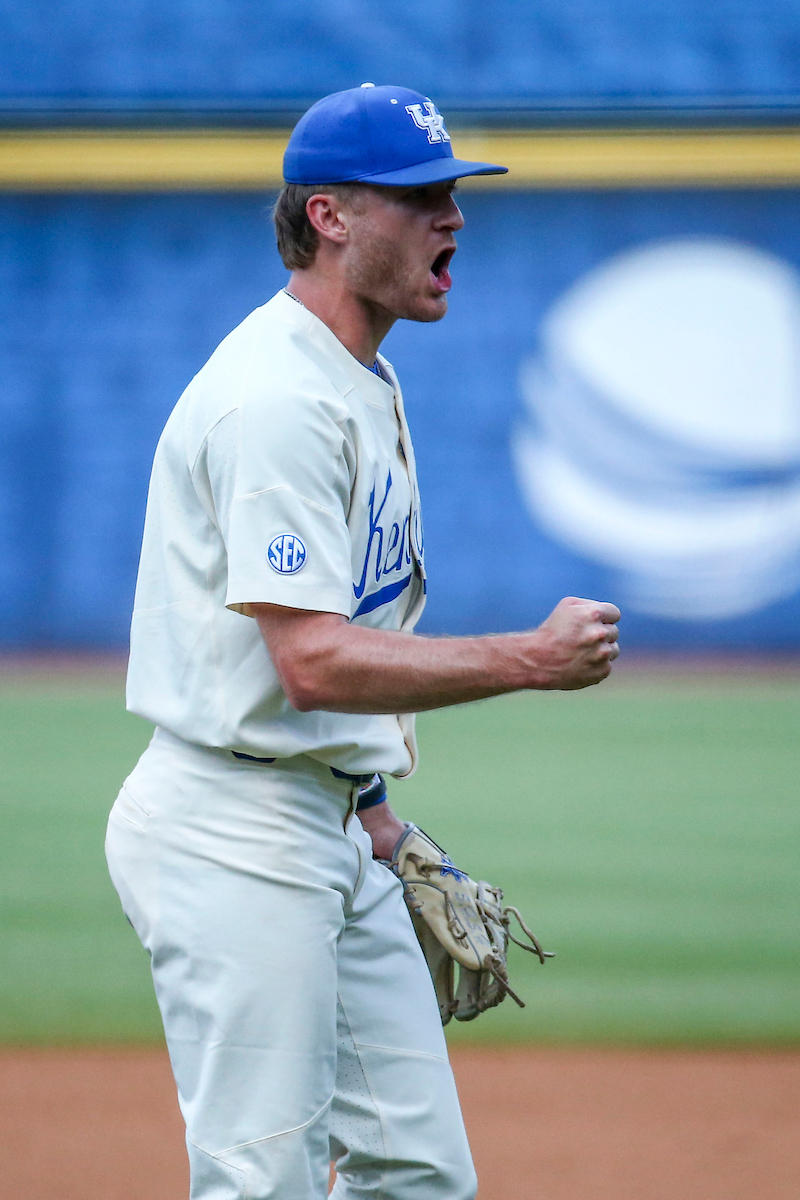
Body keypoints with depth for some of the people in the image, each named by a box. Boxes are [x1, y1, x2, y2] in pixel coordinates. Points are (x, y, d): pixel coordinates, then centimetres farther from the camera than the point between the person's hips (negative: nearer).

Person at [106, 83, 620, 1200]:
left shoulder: (367, 383, 15)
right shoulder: (276, 398, -18)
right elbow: (314, 665, -25)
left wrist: (370, 804, 18)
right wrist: (533, 659, -23)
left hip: (335, 838, 10)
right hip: (238, 841, -10)